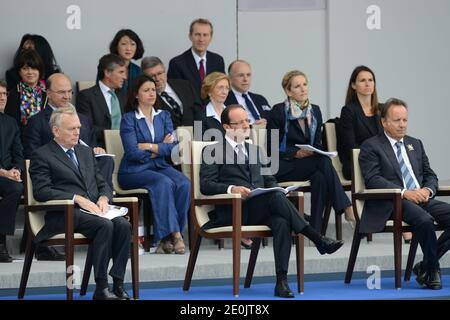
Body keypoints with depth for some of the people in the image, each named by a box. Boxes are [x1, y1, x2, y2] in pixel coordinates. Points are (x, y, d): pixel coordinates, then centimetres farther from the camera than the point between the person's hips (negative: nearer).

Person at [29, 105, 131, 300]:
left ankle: (118, 284, -27)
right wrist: (77, 199, -18)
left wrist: (103, 198, -1)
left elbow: (103, 185, 24)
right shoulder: (42, 156, 2)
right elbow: (41, 191, -10)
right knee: (105, 226, -32)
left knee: (123, 225, -24)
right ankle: (101, 288, -30)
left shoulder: (86, 152, 24)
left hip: (93, 209, 6)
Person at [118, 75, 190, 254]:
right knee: (164, 183, -33)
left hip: (159, 166, 5)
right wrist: (160, 148, -4)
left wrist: (149, 147, -10)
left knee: (183, 184, -26)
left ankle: (168, 237, -25)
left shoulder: (163, 116, 15)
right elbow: (132, 152, -12)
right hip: (134, 171, -5)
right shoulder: (129, 119, 0)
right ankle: (175, 234, -35)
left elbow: (172, 146, 1)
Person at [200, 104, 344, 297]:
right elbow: (205, 185, -3)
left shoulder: (255, 150, 27)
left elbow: (269, 180, 24)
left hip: (260, 210, 5)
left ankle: (281, 281, -39)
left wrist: (274, 189, -1)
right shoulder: (213, 151, 8)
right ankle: (318, 240, -33)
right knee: (275, 197, -33)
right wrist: (231, 189, -22)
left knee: (282, 222, -31)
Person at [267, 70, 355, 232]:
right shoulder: (278, 111, -3)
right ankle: (347, 208, -38)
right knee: (324, 162, -32)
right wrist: (296, 153, -19)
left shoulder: (315, 111, 13)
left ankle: (315, 229, -34)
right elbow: (271, 148, -6)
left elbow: (317, 144, 16)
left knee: (320, 177, -33)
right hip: (283, 167, -5)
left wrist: (316, 151, -9)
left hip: (310, 162, 5)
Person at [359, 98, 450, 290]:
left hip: (422, 198, 7)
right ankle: (432, 271, -15)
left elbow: (430, 175, 21)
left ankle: (425, 266, -8)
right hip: (392, 203, -6)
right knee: (425, 220, -35)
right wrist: (404, 193, -20)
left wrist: (427, 190, -4)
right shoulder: (371, 146, 3)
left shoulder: (415, 144, 25)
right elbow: (373, 180, -10)